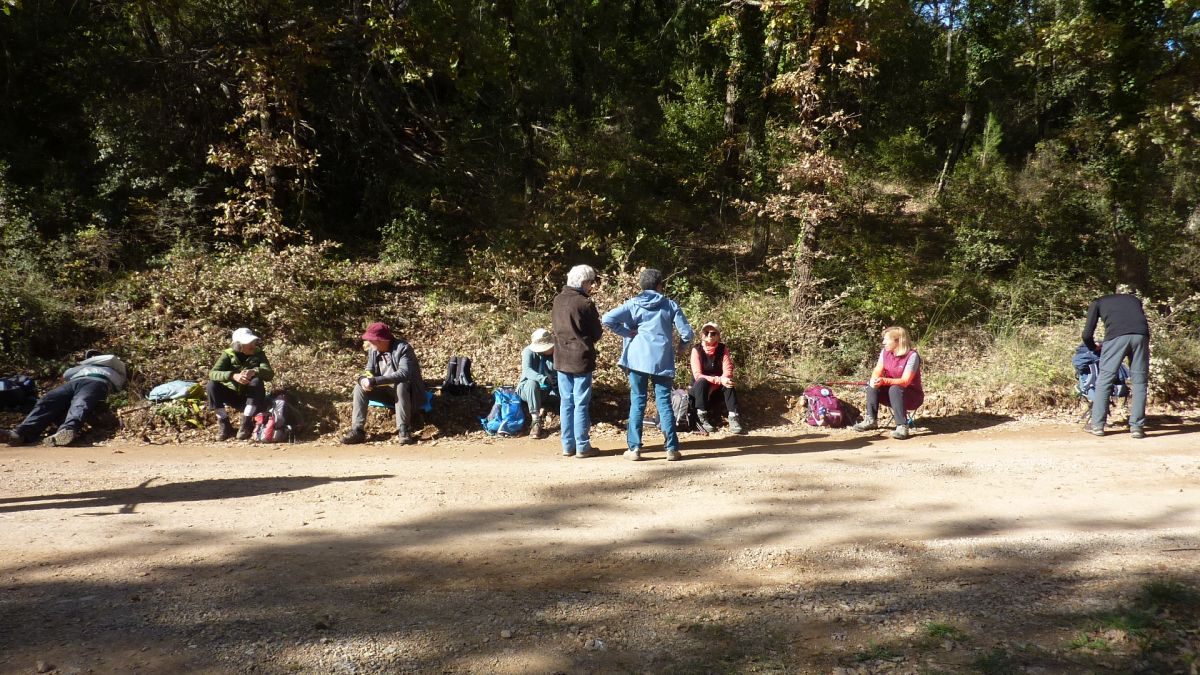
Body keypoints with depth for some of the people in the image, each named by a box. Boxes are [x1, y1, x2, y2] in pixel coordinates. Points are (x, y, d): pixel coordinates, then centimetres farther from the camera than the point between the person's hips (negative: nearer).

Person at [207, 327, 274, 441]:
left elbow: (270, 374, -21)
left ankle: (246, 423, -24)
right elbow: (212, 373, -24)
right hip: (232, 396, 1)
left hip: (251, 397, 0)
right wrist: (233, 376, -43)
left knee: (257, 381, -31)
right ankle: (224, 424, -17)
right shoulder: (228, 355, -7)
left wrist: (254, 371, -44)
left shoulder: (258, 354, -6)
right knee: (212, 385, -24)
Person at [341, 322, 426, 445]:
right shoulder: (373, 350, -3)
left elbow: (404, 373, -37)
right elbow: (369, 371, 3)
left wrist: (374, 381, -43)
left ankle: (404, 430, -33)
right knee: (360, 387, -14)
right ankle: (357, 430, -16)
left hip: (405, 391, -6)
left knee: (400, 385, -38)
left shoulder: (403, 348, -24)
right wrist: (364, 379, -25)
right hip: (386, 391, 6)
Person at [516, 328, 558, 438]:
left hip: (549, 391, 3)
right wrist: (543, 379, -48)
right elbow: (526, 370, -32)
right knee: (532, 383, -38)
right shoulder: (529, 352, -16)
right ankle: (535, 421, -38)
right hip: (527, 390, -3)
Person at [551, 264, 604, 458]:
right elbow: (596, 333, -7)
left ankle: (568, 445, 15)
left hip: (561, 358, 6)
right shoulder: (585, 303, -15)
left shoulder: (558, 299, 4)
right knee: (581, 404, 1)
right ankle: (582, 446, 6)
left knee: (566, 403, 11)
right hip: (581, 359, -6)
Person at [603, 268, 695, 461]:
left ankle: (634, 448, 5)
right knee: (664, 402, 4)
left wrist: (626, 332, 2)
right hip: (662, 360, 0)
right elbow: (687, 333, 1)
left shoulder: (633, 303, 3)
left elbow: (607, 319, -9)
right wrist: (680, 346, 20)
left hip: (638, 358, 0)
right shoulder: (670, 305, 3)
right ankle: (672, 448, 3)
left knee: (637, 402, 6)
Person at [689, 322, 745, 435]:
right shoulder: (697, 349, -16)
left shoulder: (723, 348, -8)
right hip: (699, 388, -2)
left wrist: (723, 380, -36)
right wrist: (719, 380, -36)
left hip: (717, 387, 3)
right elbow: (698, 375, -24)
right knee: (702, 382, -34)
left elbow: (728, 371, -13)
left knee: (728, 384, -27)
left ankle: (734, 419, -32)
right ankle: (702, 418, -29)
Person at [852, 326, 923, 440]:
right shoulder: (885, 352, -1)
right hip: (890, 393, 6)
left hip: (912, 394, -6)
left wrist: (884, 381, -43)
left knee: (895, 389, -36)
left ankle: (902, 426, -32)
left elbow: (905, 381, -28)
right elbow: (877, 372, -7)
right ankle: (870, 420, -15)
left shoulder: (912, 355, -21)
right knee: (872, 386, -18)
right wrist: (874, 380, -31)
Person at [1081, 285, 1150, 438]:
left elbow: (1087, 334, 22)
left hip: (1116, 335, -2)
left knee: (1104, 379, 8)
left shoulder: (1099, 302, 29)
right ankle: (1137, 426, 9)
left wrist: (1095, 348, 40)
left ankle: (1097, 425, 11)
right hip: (1141, 335, 2)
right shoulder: (1136, 300, 36)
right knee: (1139, 381, 10)